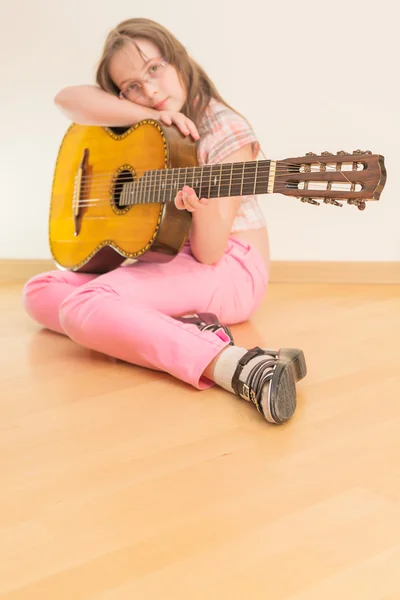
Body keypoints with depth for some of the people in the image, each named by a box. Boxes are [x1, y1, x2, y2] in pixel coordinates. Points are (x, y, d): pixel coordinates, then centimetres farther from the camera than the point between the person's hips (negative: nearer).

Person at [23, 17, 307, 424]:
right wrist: (151, 114, -19)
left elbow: (209, 251, -19)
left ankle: (236, 366, -41)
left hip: (228, 268, -8)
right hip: (159, 259, 8)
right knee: (39, 293, -6)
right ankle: (185, 329, -22)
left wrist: (205, 207, -42)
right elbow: (67, 99, -10)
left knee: (83, 304, -30)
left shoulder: (226, 132, -13)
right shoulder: (136, 124, 7)